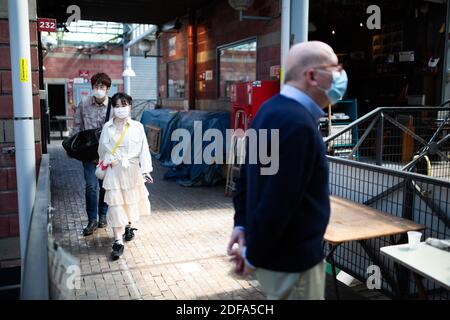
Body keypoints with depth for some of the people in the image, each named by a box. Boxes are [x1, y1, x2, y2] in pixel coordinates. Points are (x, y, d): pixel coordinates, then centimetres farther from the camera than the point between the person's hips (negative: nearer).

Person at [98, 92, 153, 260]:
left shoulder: (137, 127, -4)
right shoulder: (107, 127, 0)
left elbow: (144, 149, -7)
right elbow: (102, 149, 12)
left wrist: (146, 170, -14)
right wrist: (103, 164, 18)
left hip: (132, 170, 0)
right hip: (114, 171, 0)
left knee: (131, 202, 13)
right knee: (115, 204, -3)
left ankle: (128, 226, 43)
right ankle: (118, 242, 2)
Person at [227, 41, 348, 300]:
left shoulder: (273, 108, 5)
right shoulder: (298, 123, -26)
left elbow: (248, 172, 10)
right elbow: (278, 202, -28)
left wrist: (242, 223, 9)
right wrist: (254, 256, -15)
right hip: (292, 258, -9)